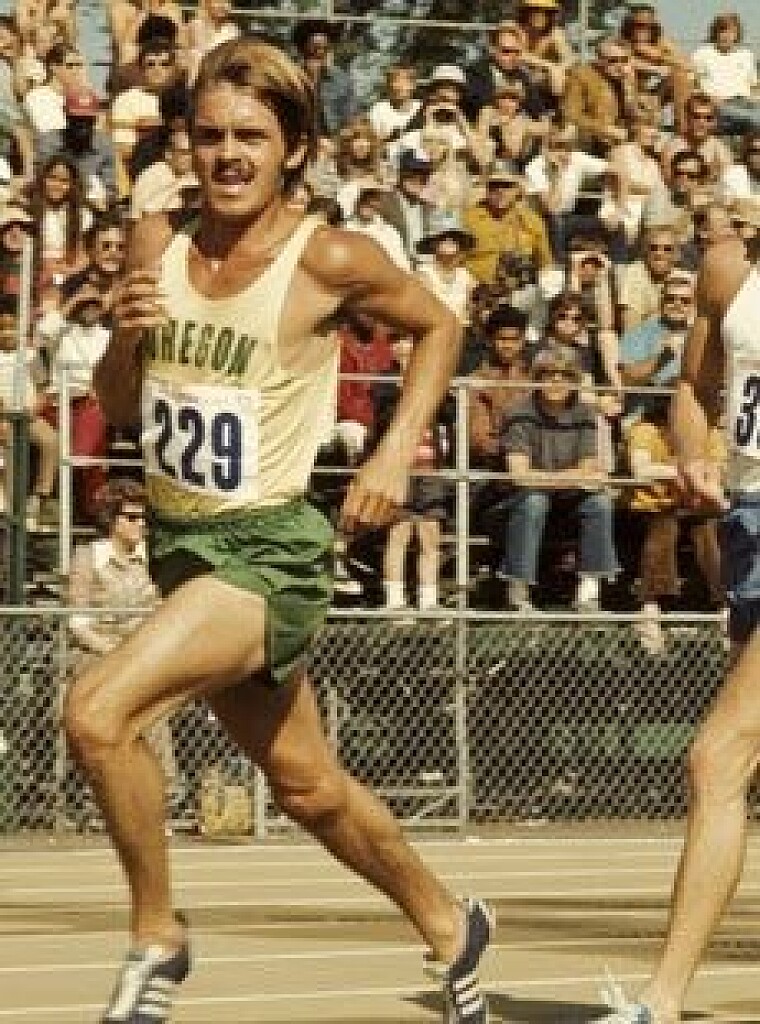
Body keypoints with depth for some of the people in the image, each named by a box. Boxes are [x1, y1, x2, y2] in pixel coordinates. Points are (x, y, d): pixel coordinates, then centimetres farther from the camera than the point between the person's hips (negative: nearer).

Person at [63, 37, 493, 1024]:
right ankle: (450, 925, 45)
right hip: (177, 539, 7)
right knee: (308, 786, 21)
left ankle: (158, 937, -6)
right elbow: (118, 408, 11)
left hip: (268, 551, -7)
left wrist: (395, 452, -7)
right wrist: (125, 336, -10)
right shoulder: (156, 244, 0)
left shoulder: (328, 259, -14)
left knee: (97, 711, -26)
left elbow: (439, 327, 4)